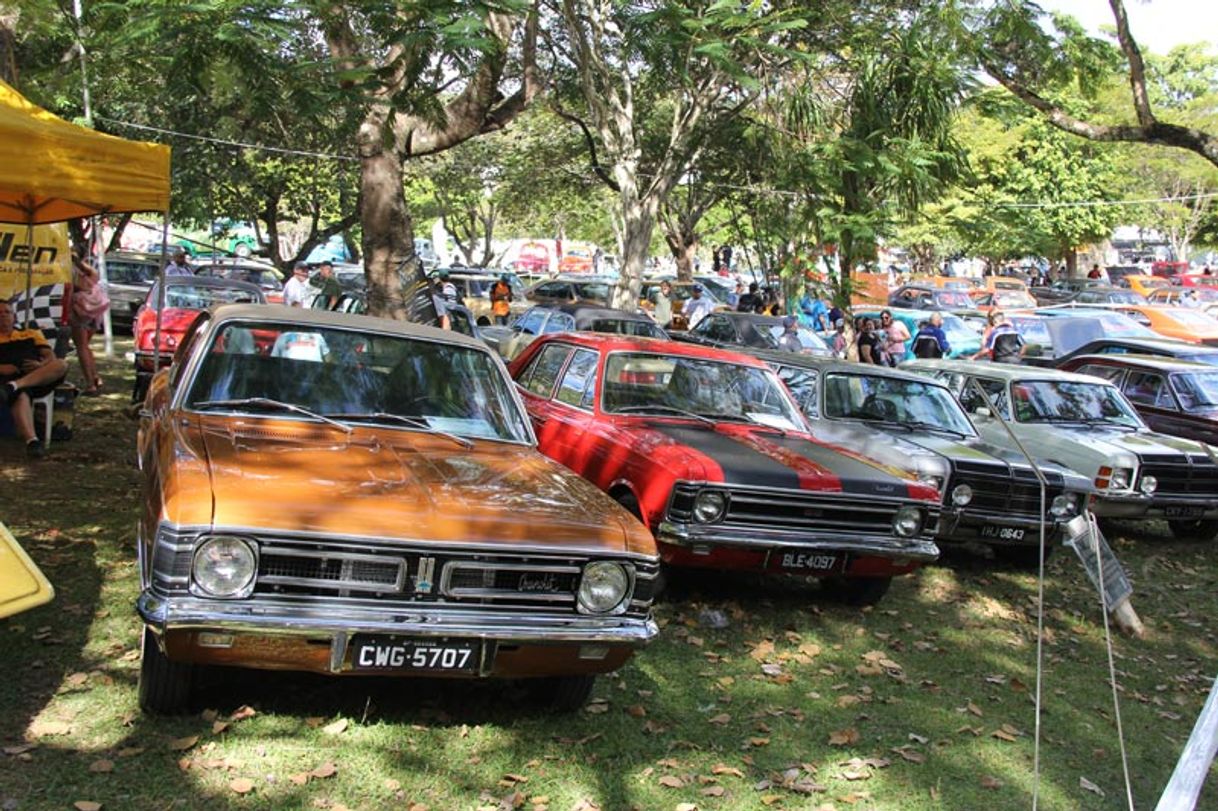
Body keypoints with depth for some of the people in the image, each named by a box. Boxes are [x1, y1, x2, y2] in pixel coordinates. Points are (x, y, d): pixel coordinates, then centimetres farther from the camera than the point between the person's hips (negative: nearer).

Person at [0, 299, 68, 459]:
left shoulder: (32, 334, 33)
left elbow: (51, 357, 18)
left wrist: (41, 365, -6)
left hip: (39, 379, 2)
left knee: (61, 365, -31)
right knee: (20, 396, -39)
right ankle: (31, 441, -59)